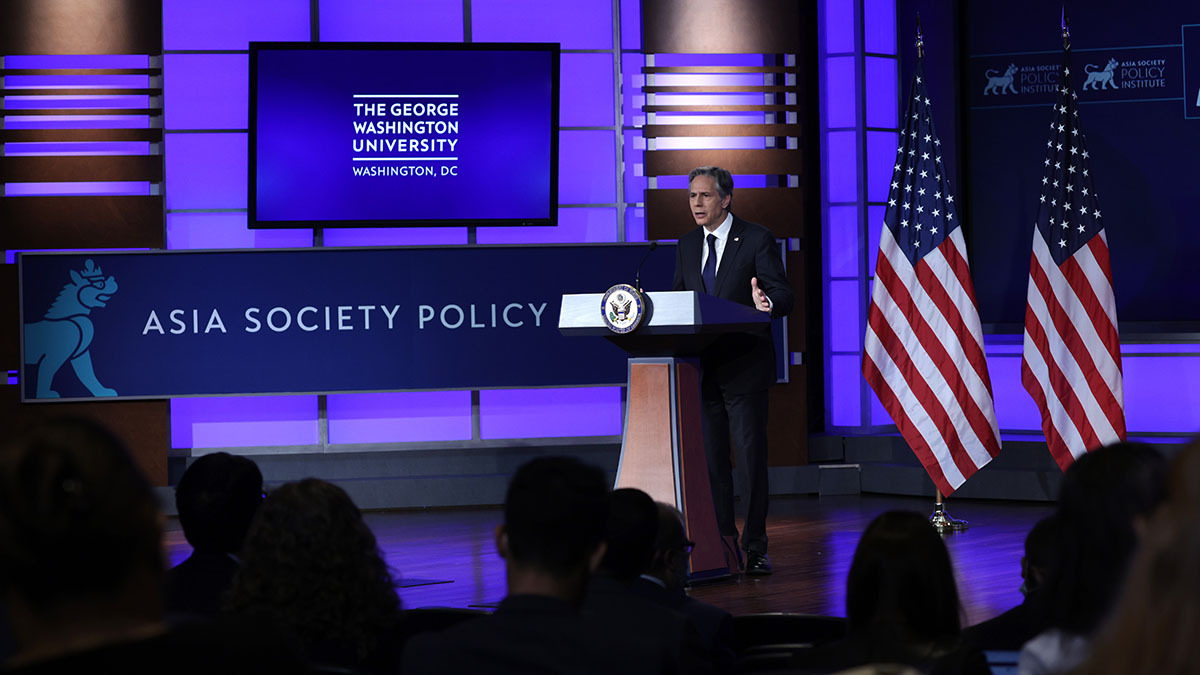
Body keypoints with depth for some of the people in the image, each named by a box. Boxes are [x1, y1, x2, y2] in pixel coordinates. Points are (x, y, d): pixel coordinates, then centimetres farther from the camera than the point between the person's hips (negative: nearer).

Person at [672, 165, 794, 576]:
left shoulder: (757, 240, -4)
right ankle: (723, 545, 16)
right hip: (703, 368, 5)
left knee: (752, 458, -4)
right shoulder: (686, 246, 13)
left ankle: (755, 547, 3)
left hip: (744, 368, -5)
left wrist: (768, 304, -32)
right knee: (710, 461, 8)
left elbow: (783, 295, -10)